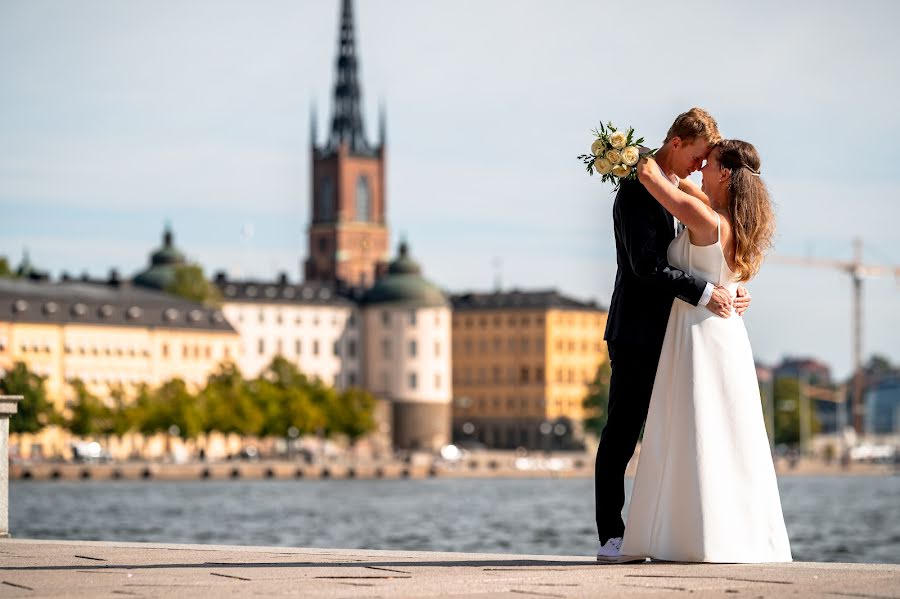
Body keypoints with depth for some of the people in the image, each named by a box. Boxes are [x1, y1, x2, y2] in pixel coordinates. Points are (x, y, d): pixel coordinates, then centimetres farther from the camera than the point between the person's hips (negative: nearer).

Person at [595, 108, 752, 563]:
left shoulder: (680, 193, 16)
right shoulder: (637, 190, -12)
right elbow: (645, 264, -22)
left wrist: (732, 291, 1)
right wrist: (704, 293, -23)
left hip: (666, 335, 9)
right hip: (637, 333, -9)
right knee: (622, 433, -5)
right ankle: (611, 538, -3)